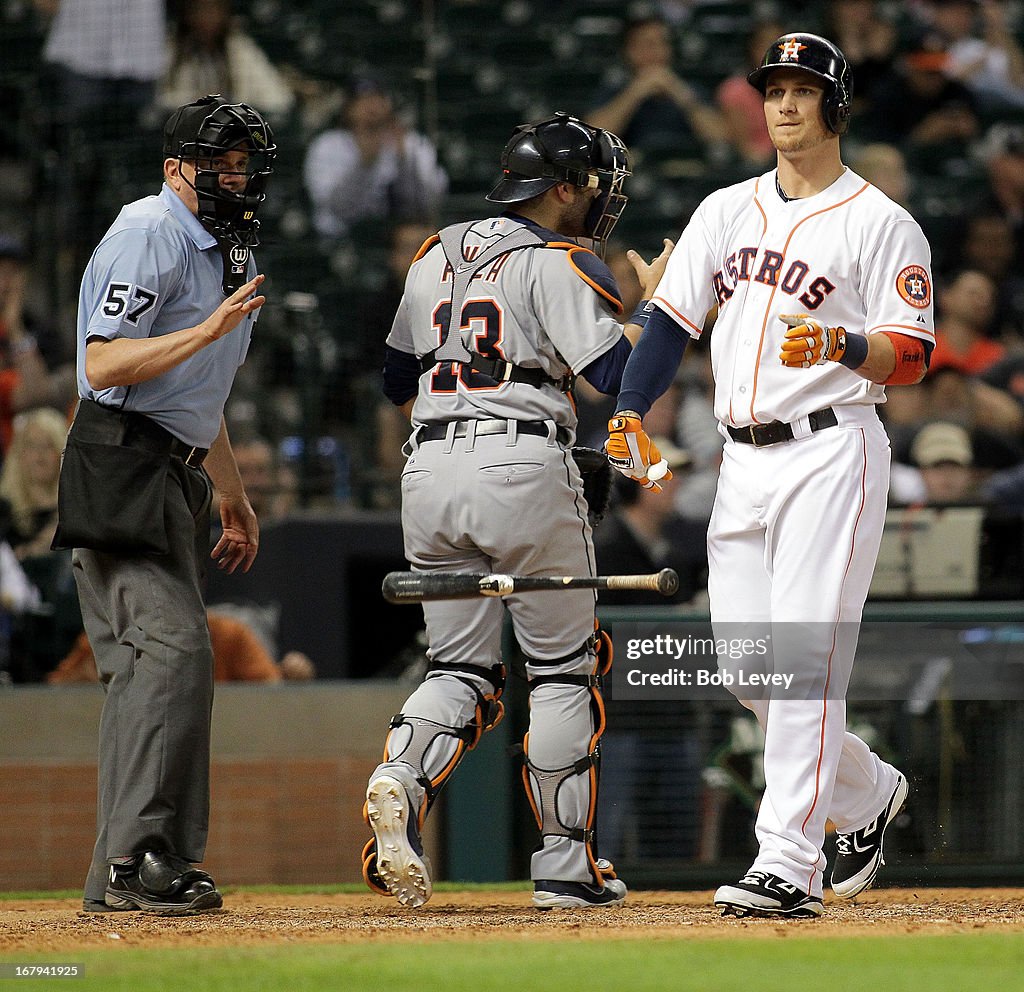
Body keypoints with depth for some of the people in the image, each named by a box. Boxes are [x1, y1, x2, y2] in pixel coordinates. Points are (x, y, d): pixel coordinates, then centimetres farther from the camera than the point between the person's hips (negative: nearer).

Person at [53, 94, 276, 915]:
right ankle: (137, 857, -23)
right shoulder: (149, 234, -10)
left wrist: (234, 497, 32)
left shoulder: (222, 251, 21)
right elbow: (106, 364, -21)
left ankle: (122, 877, 8)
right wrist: (209, 330, -28)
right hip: (121, 468, -10)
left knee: (151, 663, 7)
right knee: (171, 646, -19)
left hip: (172, 476, 10)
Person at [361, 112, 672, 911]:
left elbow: (397, 382, 22)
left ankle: (400, 783, -21)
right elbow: (621, 372, -13)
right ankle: (566, 865, 7)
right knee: (565, 667, 7)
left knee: (462, 668, 10)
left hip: (430, 473, 6)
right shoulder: (559, 263, -4)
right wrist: (656, 298, 2)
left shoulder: (435, 258, 17)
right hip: (525, 470, -6)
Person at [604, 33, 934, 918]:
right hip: (744, 457, 7)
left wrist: (840, 345, -27)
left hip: (832, 453, -6)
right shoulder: (727, 211, 15)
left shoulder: (881, 223, -3)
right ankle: (868, 794, 29)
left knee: (804, 654, -14)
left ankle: (788, 865, -17)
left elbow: (913, 357, -7)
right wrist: (631, 415, -3)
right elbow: (672, 318, 11)